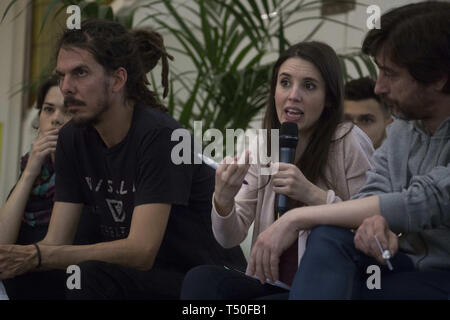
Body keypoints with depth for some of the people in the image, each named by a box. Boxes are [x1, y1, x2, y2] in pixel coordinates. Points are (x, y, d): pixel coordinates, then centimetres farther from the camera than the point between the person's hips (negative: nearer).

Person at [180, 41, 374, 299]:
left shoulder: (349, 142, -9)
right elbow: (230, 238, 2)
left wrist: (314, 195, -23)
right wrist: (223, 199, -19)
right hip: (274, 286, 5)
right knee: (201, 278, -22)